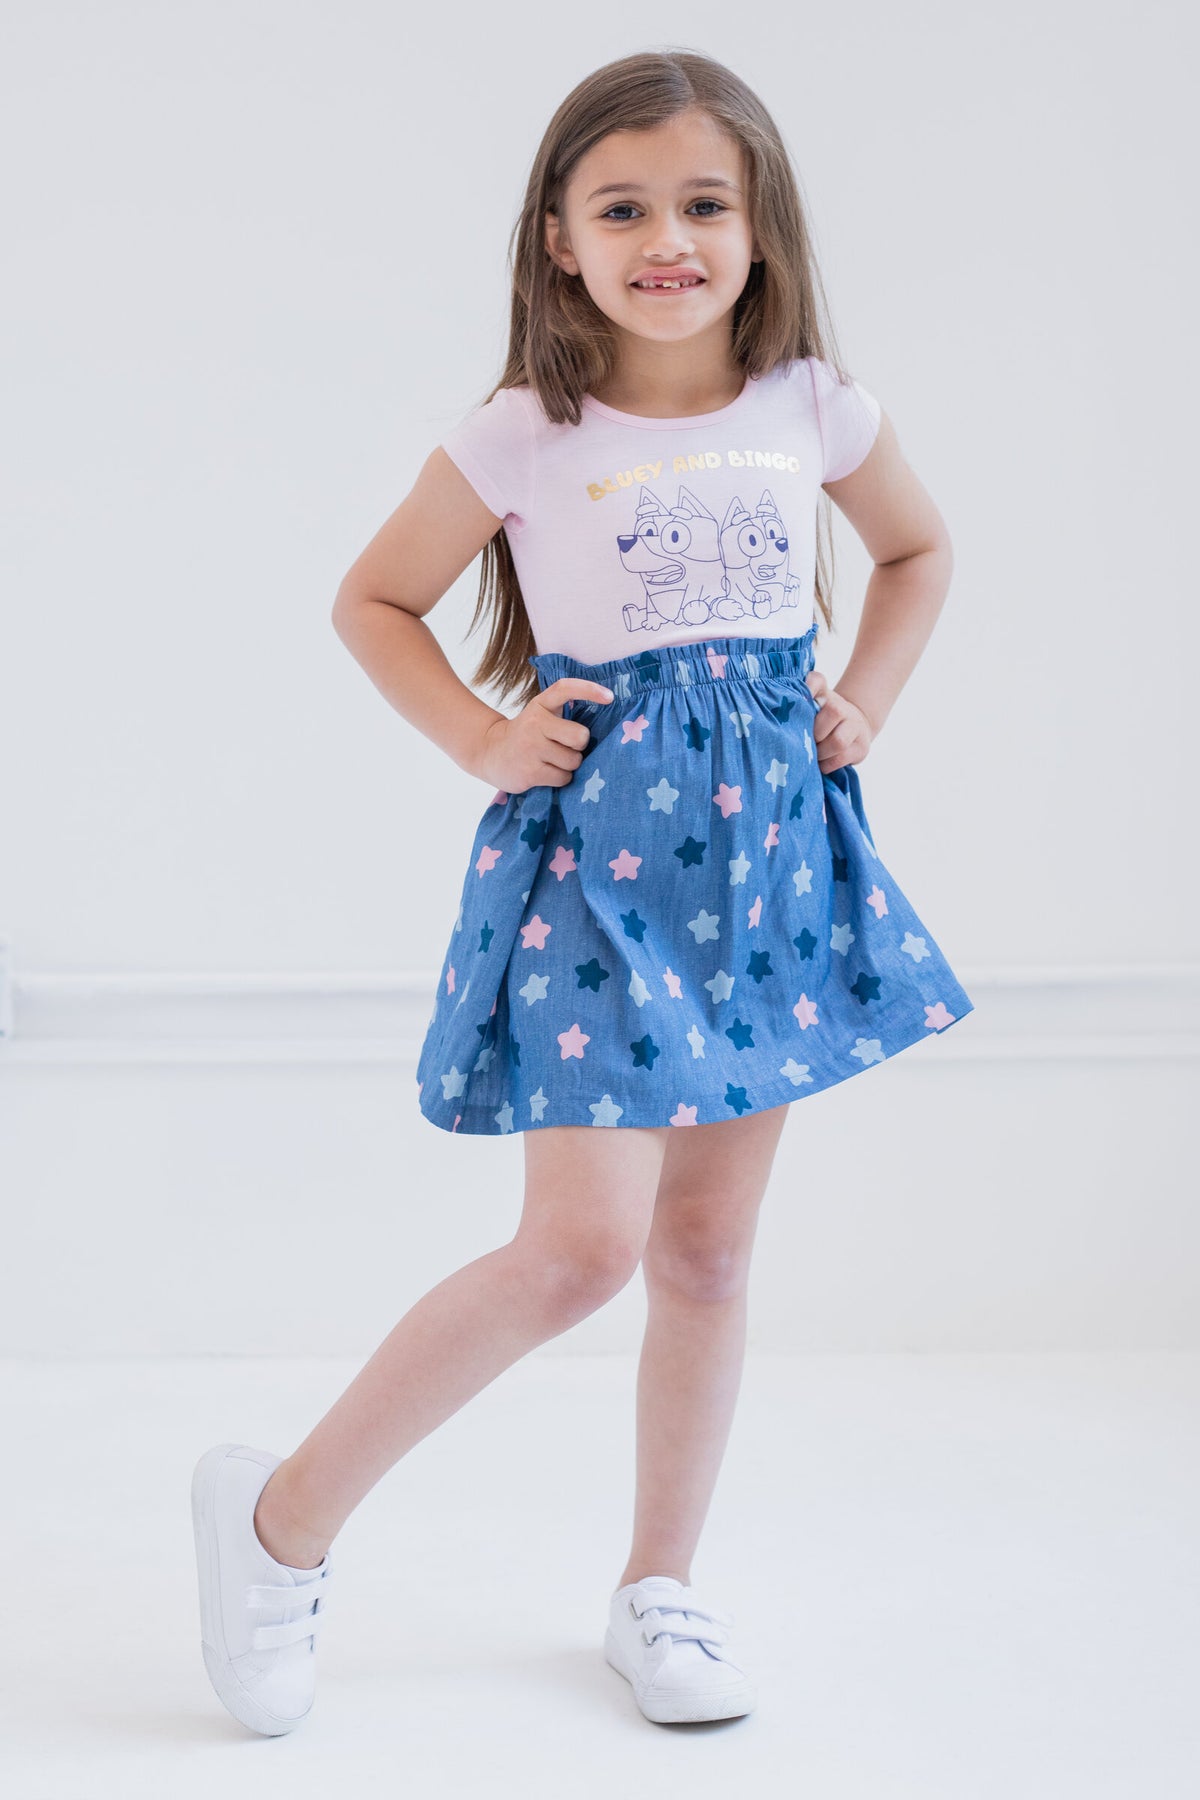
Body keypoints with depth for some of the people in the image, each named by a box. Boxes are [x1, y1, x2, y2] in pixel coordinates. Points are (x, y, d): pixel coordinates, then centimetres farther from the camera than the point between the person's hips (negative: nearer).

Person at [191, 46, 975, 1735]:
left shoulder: (811, 408, 3)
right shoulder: (520, 440, -6)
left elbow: (921, 546, 22)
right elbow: (373, 600, 6)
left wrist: (861, 706, 10)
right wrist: (481, 738, -5)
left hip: (770, 837, 4)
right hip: (595, 846, -4)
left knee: (707, 1244, 9)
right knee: (581, 1244, -12)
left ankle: (661, 1583, 26)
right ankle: (287, 1513, 4)